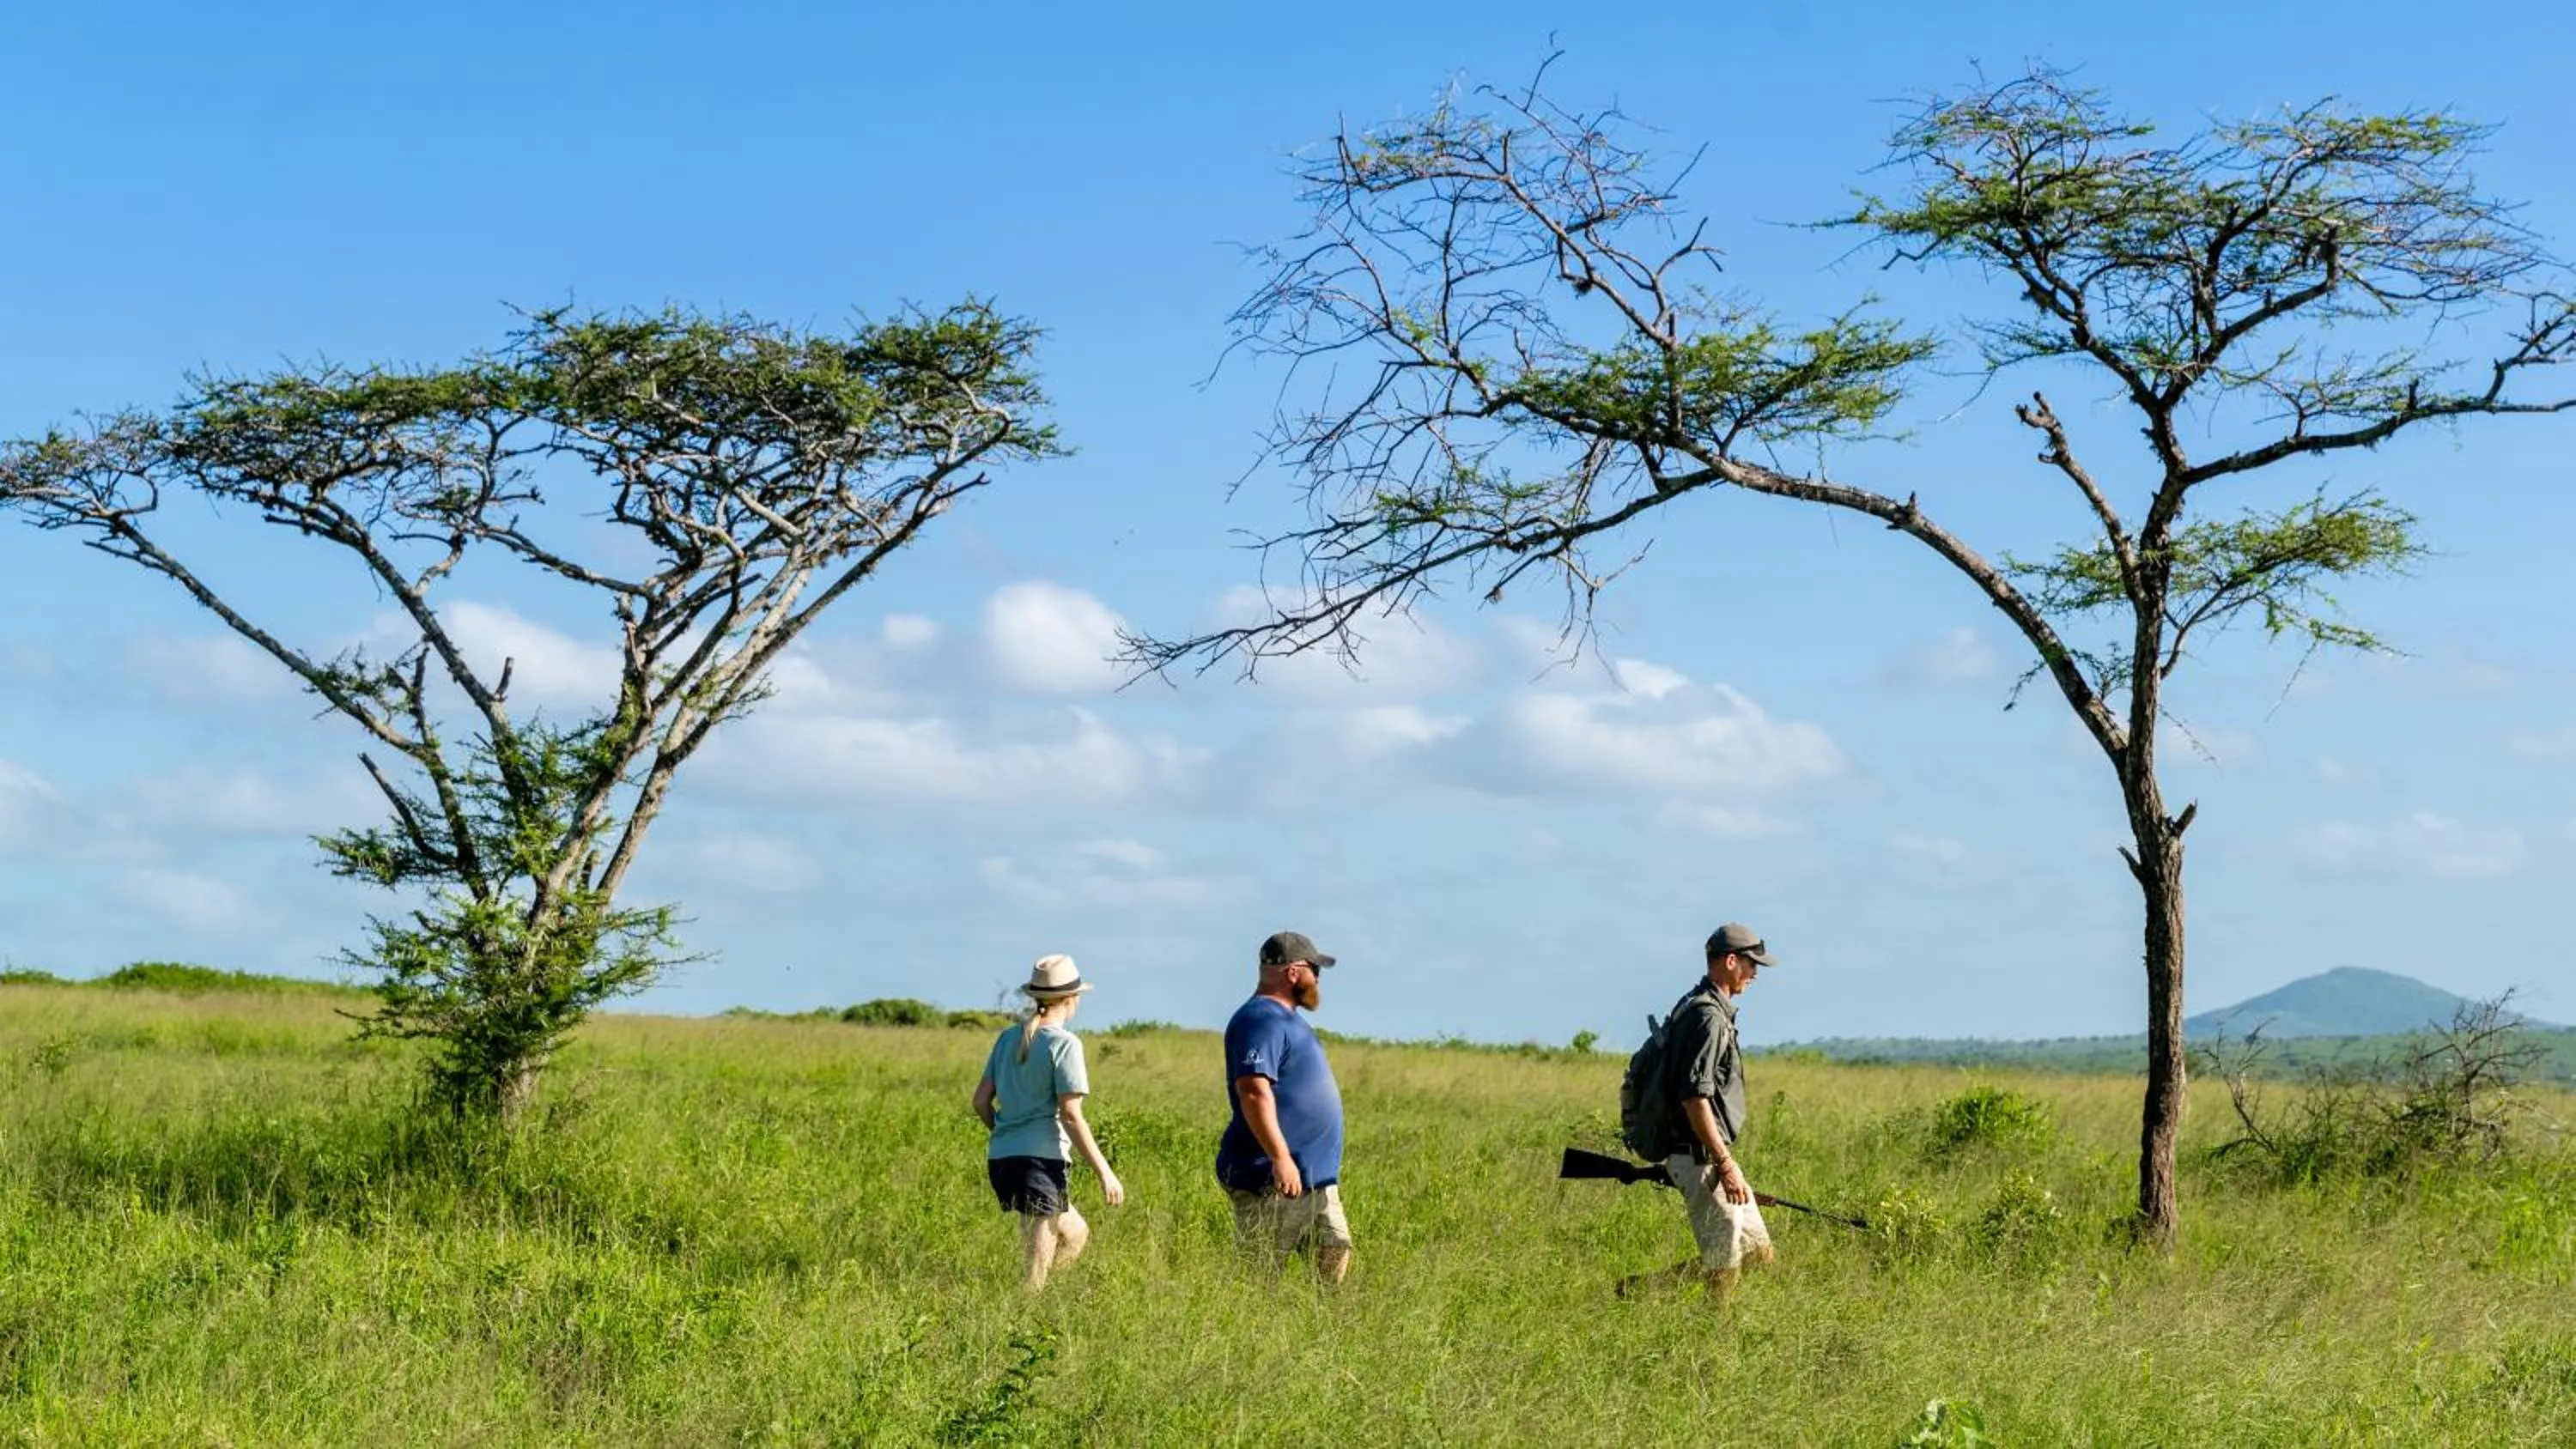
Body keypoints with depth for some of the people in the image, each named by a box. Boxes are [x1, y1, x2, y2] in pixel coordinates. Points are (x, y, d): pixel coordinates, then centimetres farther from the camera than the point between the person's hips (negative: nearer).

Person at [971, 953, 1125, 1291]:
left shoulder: (1008, 1037, 13)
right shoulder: (1064, 1043, -8)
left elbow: (981, 1101, 14)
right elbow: (1070, 1115, -13)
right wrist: (1104, 1171, -10)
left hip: (1000, 1159, 8)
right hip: (1039, 1159, -8)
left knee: (1075, 1234, 22)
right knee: (1035, 1270, -3)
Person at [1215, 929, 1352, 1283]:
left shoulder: (1286, 1019, 20)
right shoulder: (1261, 1020, -14)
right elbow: (1253, 1090, -26)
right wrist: (1280, 1158, -31)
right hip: (1269, 1185, -10)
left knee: (1335, 1254, 5)